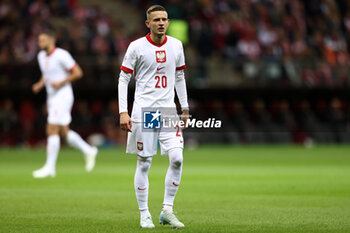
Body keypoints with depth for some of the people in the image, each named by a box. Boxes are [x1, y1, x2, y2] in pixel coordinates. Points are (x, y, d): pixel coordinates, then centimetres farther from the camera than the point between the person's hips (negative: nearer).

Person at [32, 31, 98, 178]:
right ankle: (88, 151, 26)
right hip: (52, 98, 9)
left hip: (62, 96, -9)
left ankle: (49, 167, -8)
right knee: (64, 132, 10)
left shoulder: (61, 55, -14)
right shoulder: (41, 56, 11)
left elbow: (78, 73, -13)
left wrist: (61, 83, -18)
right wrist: (40, 84, 7)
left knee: (52, 131, -11)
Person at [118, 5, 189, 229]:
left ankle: (167, 210, 2)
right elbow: (123, 79, -2)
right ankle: (144, 215, 8)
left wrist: (185, 108, 16)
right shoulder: (137, 47, -4)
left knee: (177, 158, -9)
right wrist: (123, 112, -10)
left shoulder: (176, 45, 8)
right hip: (144, 110, -3)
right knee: (144, 162, -1)